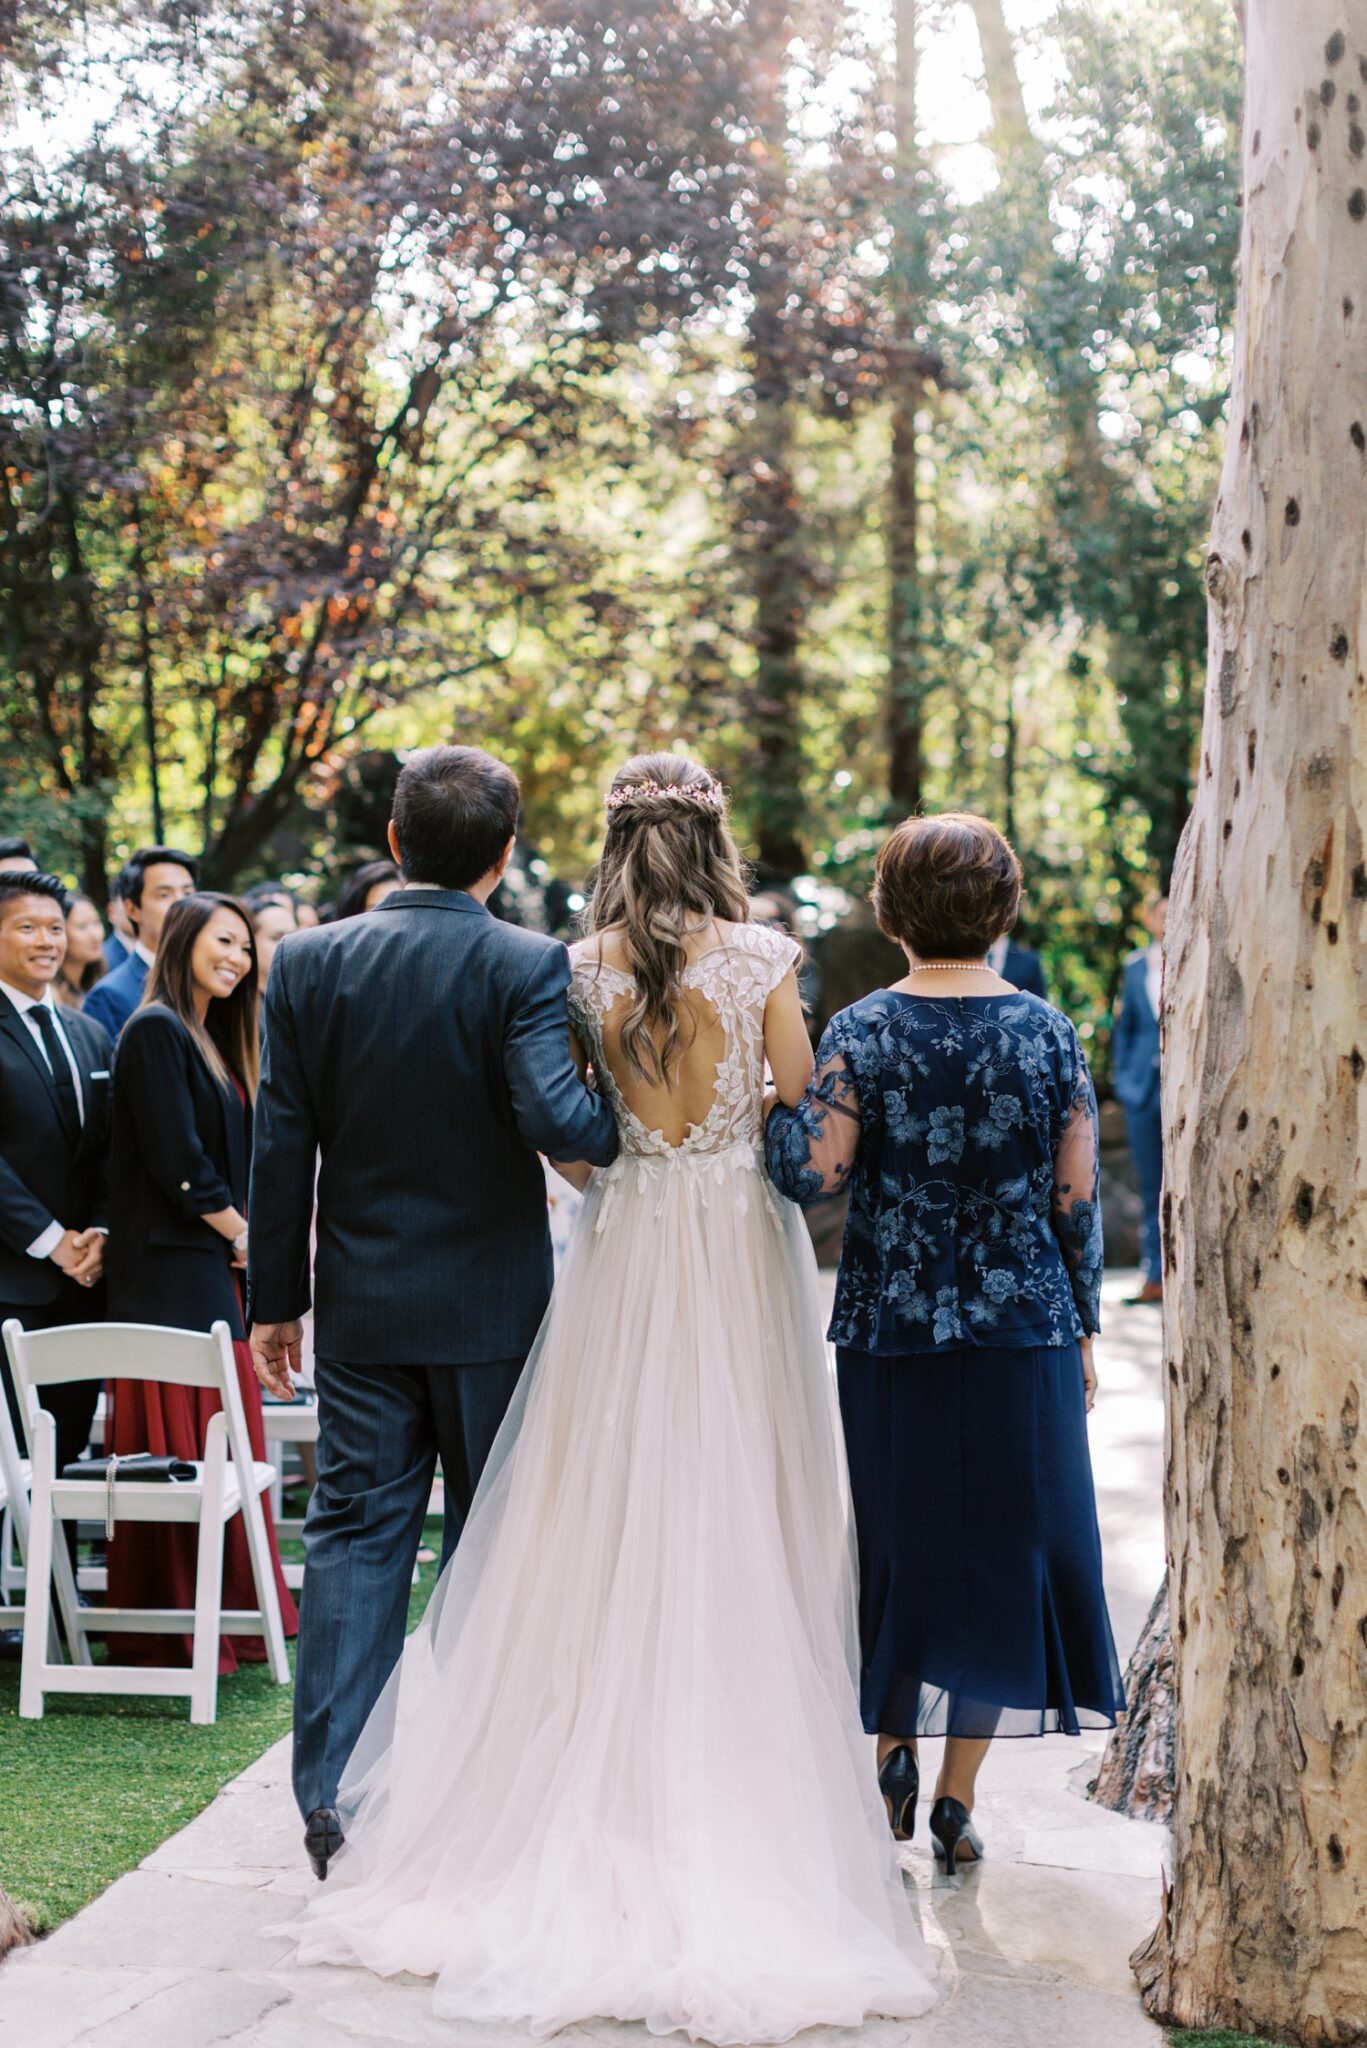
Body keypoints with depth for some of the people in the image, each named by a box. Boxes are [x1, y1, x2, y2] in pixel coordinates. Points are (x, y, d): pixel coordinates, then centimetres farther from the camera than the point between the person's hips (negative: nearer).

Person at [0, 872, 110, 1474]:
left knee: (68, 1451, 7)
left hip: (81, 1282, 6)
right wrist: (51, 1241, -13)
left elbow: (109, 1149, 15)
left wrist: (99, 1233, -1)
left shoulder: (89, 1036, 18)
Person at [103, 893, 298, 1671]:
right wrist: (242, 1234, -8)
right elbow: (175, 1157, -16)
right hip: (172, 1267, -9)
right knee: (181, 1442, -6)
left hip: (219, 1266, 9)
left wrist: (252, 1235, 7)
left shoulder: (216, 1040, 19)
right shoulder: (156, 1031, -10)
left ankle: (233, 1611, 15)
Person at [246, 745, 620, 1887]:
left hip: (361, 1304, 3)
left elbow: (282, 1144, 0)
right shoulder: (530, 966, -12)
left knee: (354, 1533, 8)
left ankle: (333, 1793, 3)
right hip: (492, 1303, -2)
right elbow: (552, 1115, -25)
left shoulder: (310, 962, -1)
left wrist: (276, 1299, 7)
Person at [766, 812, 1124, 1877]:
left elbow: (812, 1172, -16)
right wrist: (1084, 1327, 10)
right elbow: (1079, 1196, 0)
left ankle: (893, 1749, 19)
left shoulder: (862, 1032, -8)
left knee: (896, 1543, 16)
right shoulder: (1049, 1031, -2)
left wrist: (776, 1097, 2)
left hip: (890, 1330, -1)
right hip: (1022, 1329, 1)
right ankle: (958, 1798, 12)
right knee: (1000, 1547, 8)